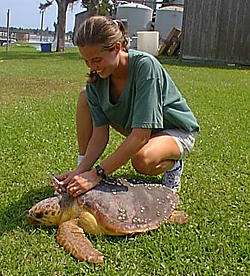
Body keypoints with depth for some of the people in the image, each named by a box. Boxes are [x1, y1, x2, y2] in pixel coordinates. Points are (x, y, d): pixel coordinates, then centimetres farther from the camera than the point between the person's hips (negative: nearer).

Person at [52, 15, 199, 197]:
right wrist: (81, 171, -29)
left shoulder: (145, 65, -33)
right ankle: (81, 166, -2)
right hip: (135, 127, 6)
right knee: (86, 97, -11)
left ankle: (173, 165, -2)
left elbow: (141, 136, -37)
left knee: (142, 159, -39)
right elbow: (100, 134, -14)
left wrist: (97, 174, -38)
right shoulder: (97, 79, -15)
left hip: (177, 131, -6)